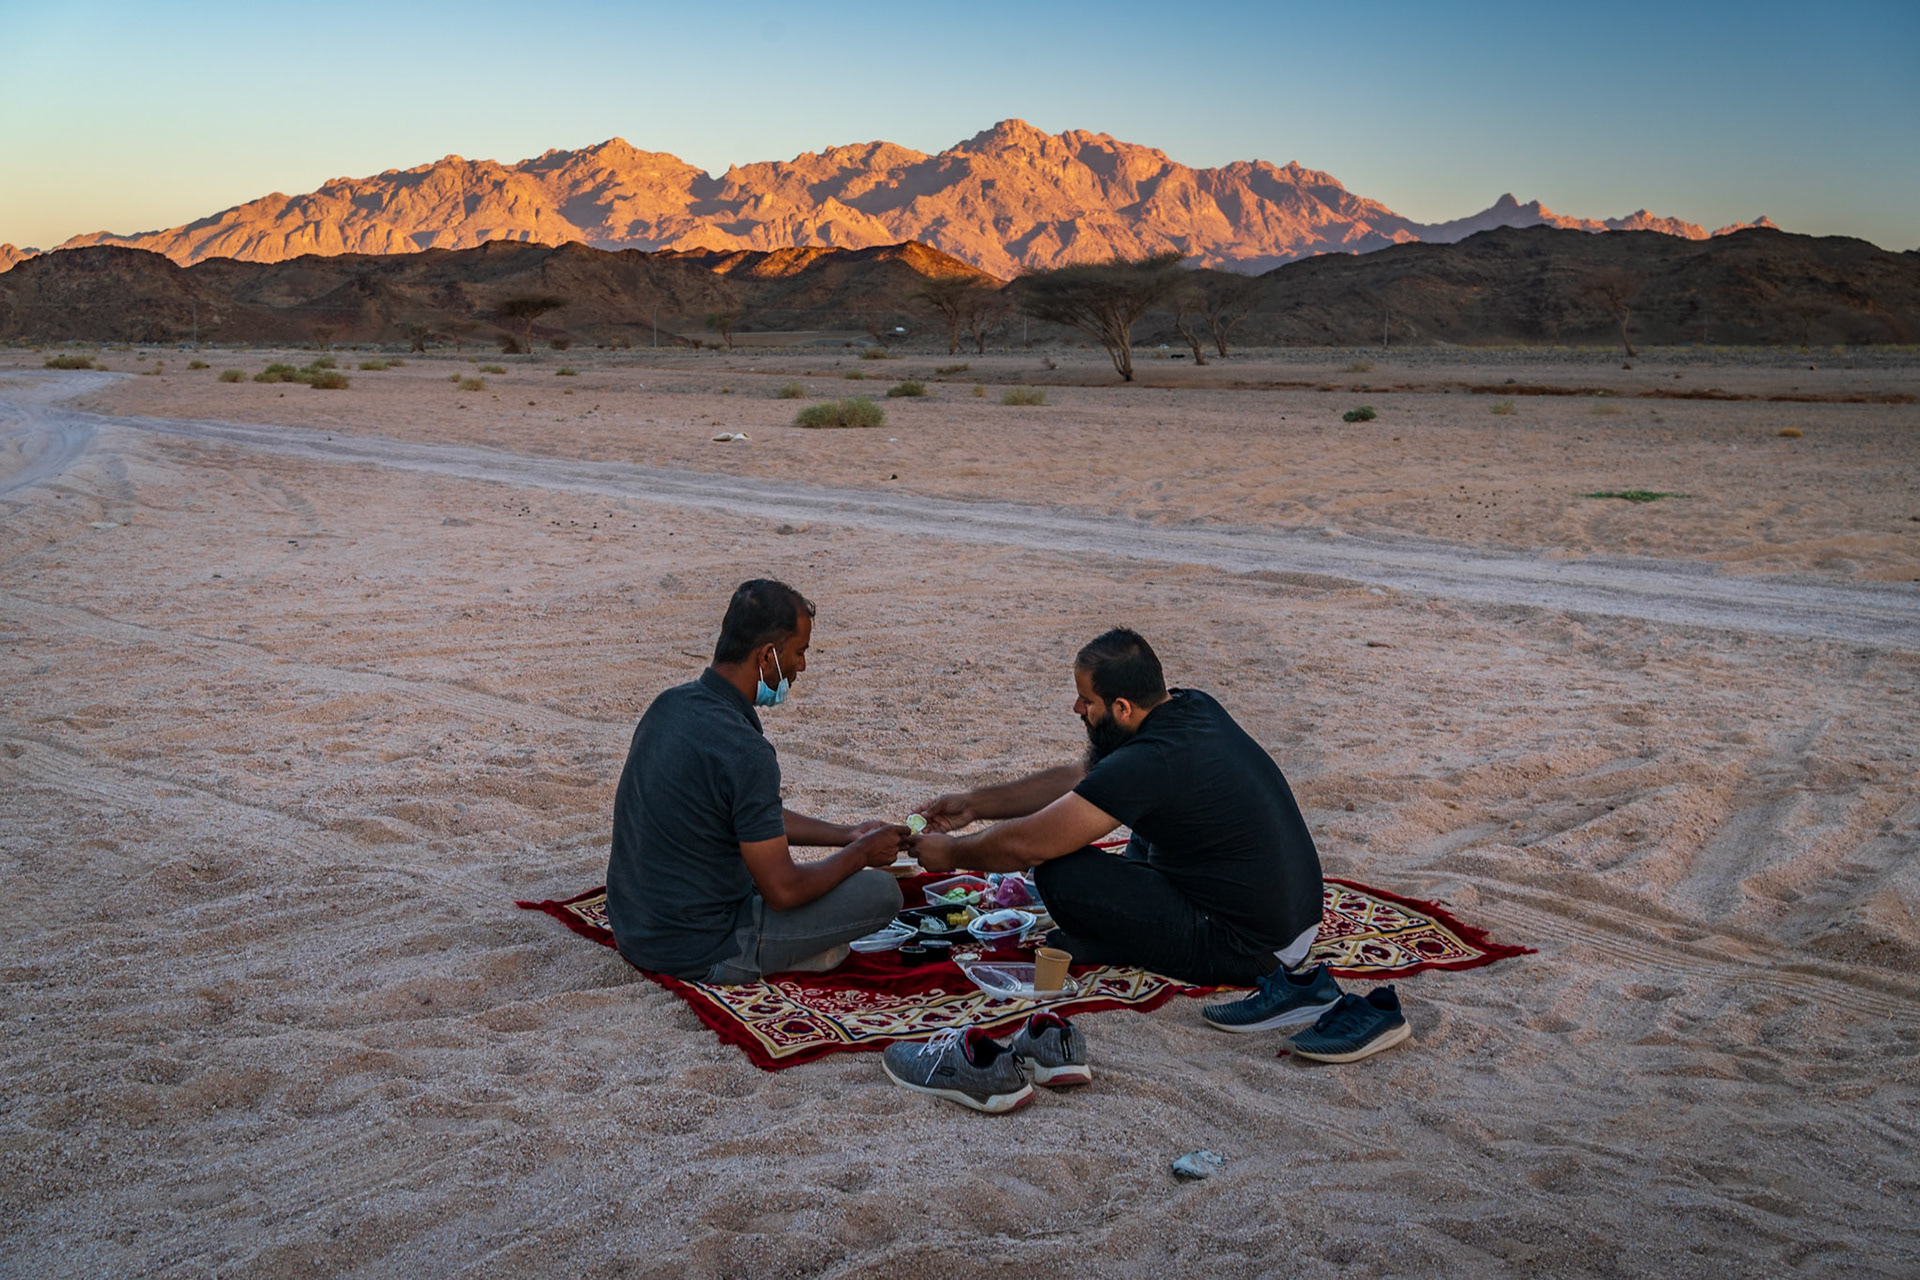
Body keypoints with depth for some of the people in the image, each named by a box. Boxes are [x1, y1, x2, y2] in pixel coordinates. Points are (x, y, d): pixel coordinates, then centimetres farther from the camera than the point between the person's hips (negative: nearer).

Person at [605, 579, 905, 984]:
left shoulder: (672, 704, 2)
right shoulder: (745, 752, -26)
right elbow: (783, 891, -19)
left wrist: (845, 835, 18)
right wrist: (861, 853, -2)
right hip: (696, 955, -8)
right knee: (882, 890, -4)